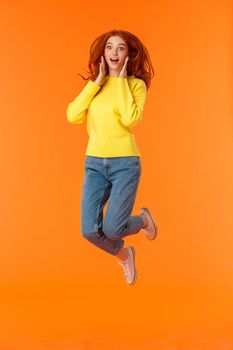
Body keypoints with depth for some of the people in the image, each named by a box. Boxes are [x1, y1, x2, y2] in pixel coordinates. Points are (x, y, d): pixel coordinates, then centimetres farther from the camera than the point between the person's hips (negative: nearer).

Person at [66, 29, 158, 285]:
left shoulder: (136, 84, -2)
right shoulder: (94, 85, 10)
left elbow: (130, 119, -20)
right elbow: (73, 116, -6)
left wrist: (121, 81, -10)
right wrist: (97, 82, -6)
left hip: (125, 163, -3)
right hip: (94, 163, 4)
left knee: (112, 229, -10)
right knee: (90, 230, -6)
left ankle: (143, 219, 26)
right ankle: (124, 255, 27)